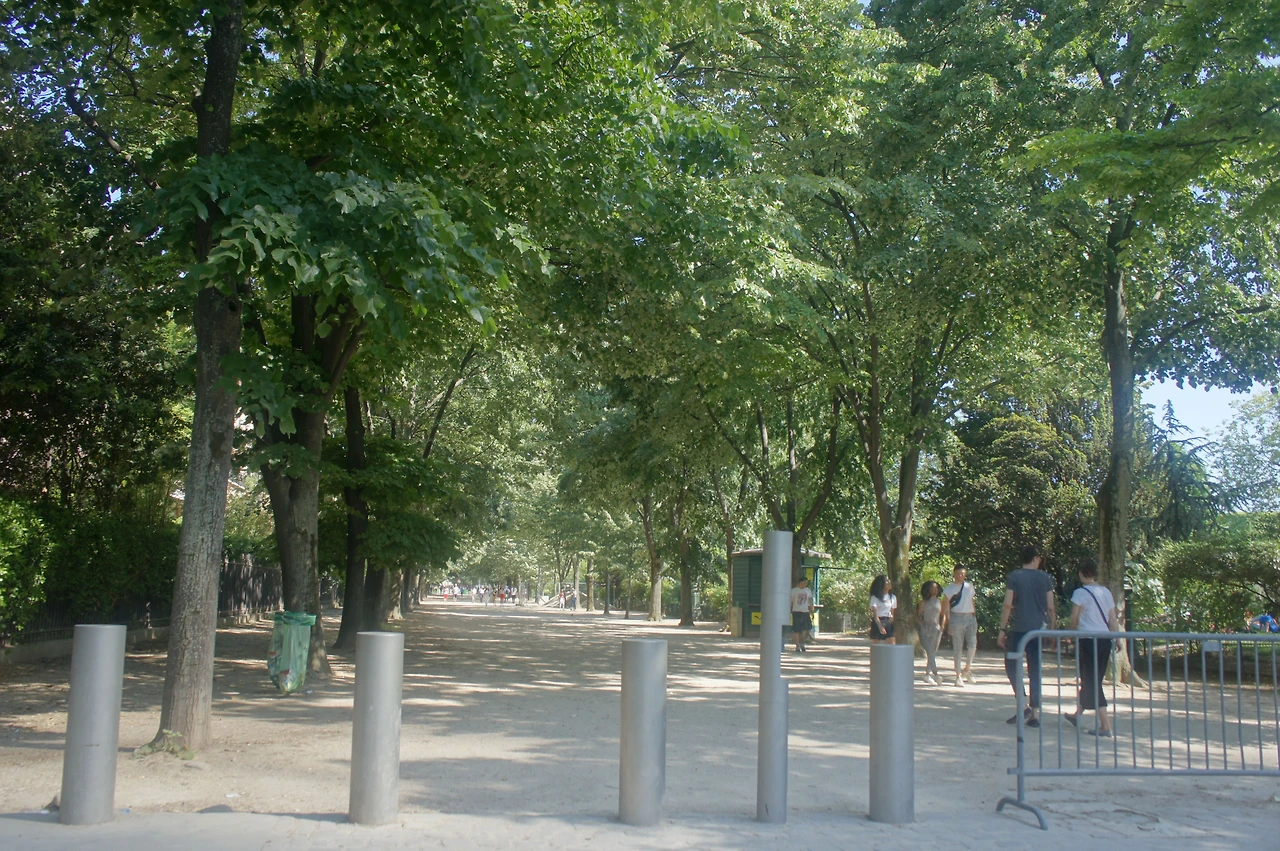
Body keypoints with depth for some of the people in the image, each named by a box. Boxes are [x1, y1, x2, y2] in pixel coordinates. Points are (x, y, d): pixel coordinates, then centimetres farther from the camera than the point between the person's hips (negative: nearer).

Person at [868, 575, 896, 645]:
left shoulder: (893, 597, 9)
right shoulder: (875, 597, -5)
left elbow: (892, 614, 12)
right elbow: (875, 614, -11)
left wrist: (893, 625, 3)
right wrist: (880, 626, -24)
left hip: (888, 623, 4)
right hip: (877, 623, -4)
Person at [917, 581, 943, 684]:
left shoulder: (939, 601, 10)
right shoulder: (924, 602, 4)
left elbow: (942, 615, 17)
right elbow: (918, 615, 9)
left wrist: (941, 626, 5)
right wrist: (922, 624, -5)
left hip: (936, 629, 3)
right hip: (926, 629, -3)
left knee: (933, 652, 4)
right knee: (930, 652, -15)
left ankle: (928, 674, 14)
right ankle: (935, 673, -23)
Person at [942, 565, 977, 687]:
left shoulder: (969, 586, 14)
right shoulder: (949, 589, 2)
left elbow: (971, 601, 20)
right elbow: (946, 608, 1)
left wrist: (974, 615, 14)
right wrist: (947, 622, -4)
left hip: (970, 617, 3)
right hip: (957, 618, -3)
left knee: (972, 644, -9)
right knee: (958, 648, -1)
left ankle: (967, 668, 15)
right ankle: (958, 676, 6)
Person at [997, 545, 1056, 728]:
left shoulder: (1013, 577, -2)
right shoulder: (1045, 578, 4)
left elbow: (1007, 605, -7)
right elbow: (1050, 608, 3)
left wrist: (1002, 629, -2)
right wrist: (1052, 627, 13)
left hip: (1019, 629, -3)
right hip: (1038, 629, 3)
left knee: (1011, 665, 10)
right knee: (1035, 670, 8)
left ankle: (1024, 704, -3)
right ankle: (1035, 712, 7)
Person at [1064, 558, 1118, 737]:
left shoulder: (1081, 593, -9)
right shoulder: (1106, 592, 9)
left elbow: (1074, 619, -7)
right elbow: (1113, 620, 9)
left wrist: (1073, 632, 13)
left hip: (1088, 640, -7)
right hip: (1105, 640, 7)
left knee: (1092, 683, -2)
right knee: (1090, 680, 19)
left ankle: (1105, 725, -8)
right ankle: (1077, 715, 36)